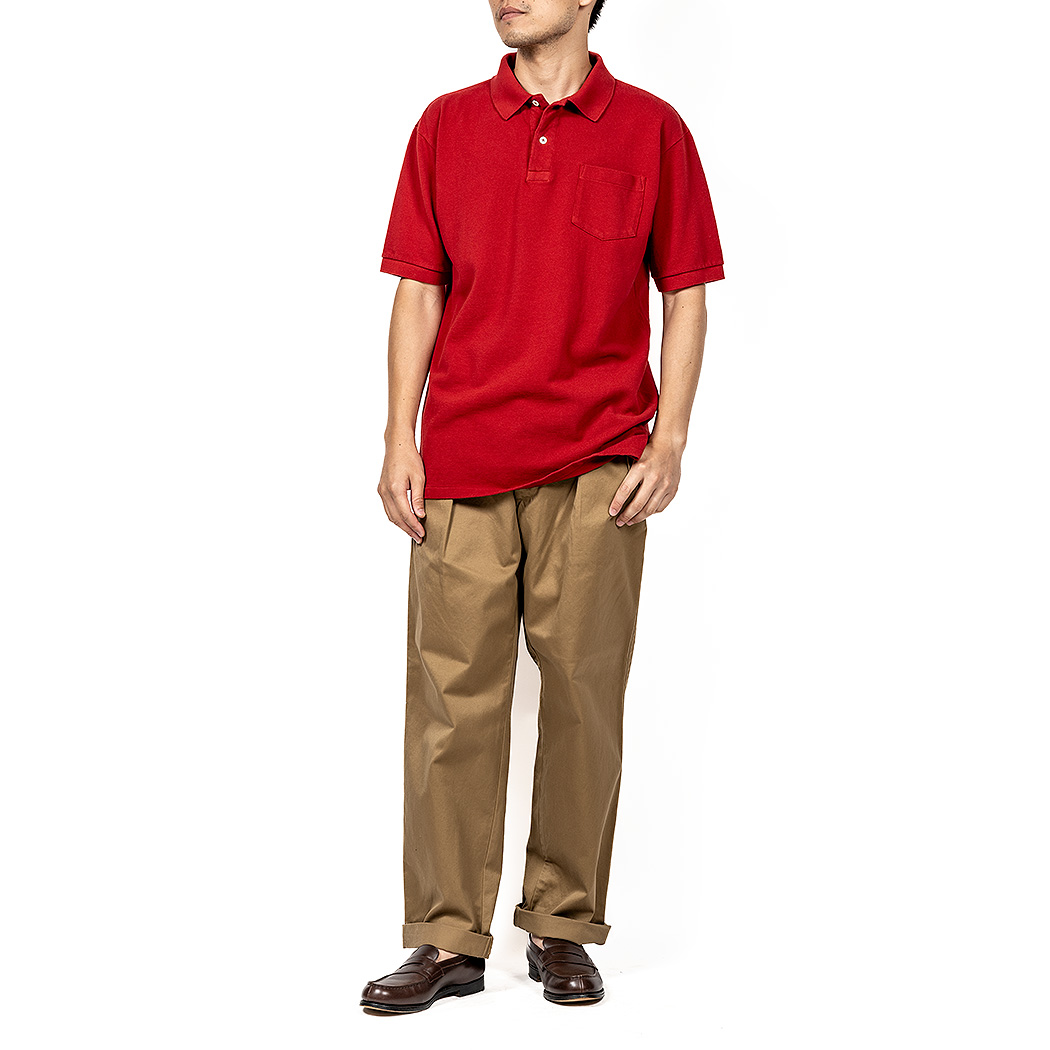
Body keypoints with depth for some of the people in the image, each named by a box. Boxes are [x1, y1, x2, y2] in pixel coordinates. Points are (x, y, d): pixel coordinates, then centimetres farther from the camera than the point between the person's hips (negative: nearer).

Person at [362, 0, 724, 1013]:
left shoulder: (651, 130, 6)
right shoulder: (446, 126, 11)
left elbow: (685, 294, 6)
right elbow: (418, 291, 9)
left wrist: (669, 444, -3)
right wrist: (399, 443, 2)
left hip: (597, 466, -1)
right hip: (463, 460, 1)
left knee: (582, 692, 2)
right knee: (453, 693, 0)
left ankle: (563, 927, 16)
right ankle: (449, 938, 9)